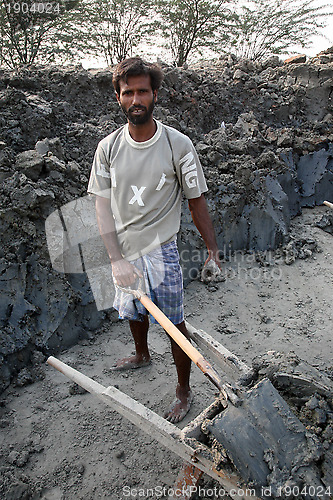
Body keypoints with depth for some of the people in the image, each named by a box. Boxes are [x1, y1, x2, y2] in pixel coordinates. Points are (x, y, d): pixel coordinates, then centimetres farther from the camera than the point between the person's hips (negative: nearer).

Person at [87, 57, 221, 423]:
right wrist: (117, 260, -14)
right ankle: (142, 355, 56)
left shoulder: (178, 145, -12)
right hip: (123, 250, 4)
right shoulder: (109, 147, -5)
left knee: (174, 324, 5)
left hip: (161, 251, -4)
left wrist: (212, 249, -2)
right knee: (133, 310, 25)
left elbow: (196, 202, -4)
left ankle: (184, 391, 29)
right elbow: (103, 207, -6)